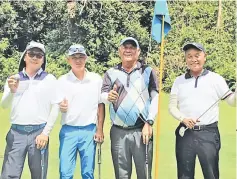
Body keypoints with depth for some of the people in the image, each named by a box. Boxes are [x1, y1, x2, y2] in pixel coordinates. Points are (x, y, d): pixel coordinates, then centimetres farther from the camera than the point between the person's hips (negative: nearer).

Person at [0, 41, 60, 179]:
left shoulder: (50, 79, 6)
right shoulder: (13, 79, 10)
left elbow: (55, 107, 2)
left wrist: (45, 133, -6)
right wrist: (12, 91, -19)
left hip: (39, 132, -1)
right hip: (16, 132, 1)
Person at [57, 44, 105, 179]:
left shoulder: (96, 79, 2)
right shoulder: (63, 80, 0)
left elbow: (101, 105, 6)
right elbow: (58, 106, 2)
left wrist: (100, 129, 2)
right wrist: (61, 107, -22)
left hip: (89, 131, 1)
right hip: (68, 131, 0)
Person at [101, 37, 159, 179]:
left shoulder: (148, 71, 5)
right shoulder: (111, 73, 10)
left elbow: (156, 98, 1)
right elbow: (102, 96, 1)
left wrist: (149, 123, -8)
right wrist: (108, 97, -23)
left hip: (141, 130, -2)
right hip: (118, 131, 2)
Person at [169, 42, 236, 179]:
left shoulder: (215, 78, 2)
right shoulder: (179, 81, 8)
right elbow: (172, 106, 7)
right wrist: (183, 119, -11)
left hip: (208, 133, -2)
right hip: (185, 133, 2)